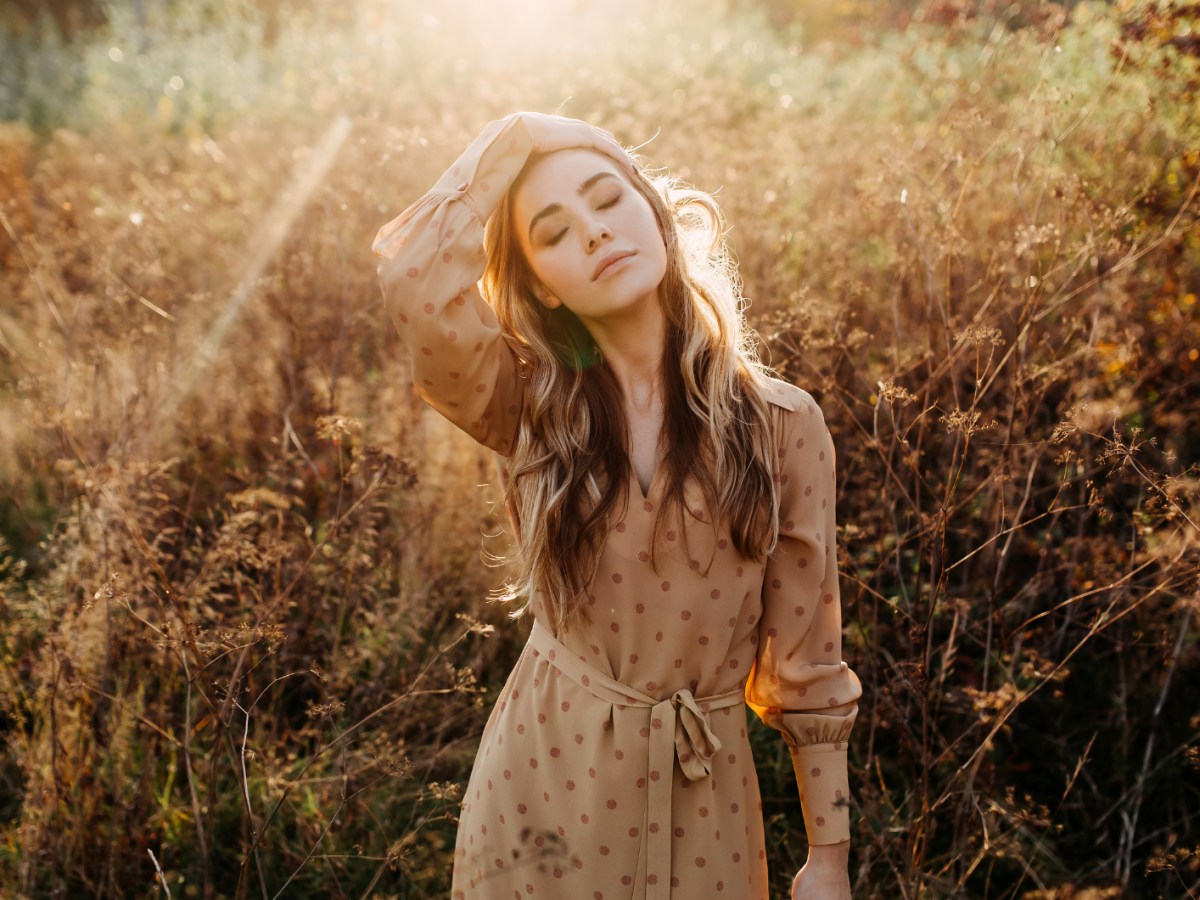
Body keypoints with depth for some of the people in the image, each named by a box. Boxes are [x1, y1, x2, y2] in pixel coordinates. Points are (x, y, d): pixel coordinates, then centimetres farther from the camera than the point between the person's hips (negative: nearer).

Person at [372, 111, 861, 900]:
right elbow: (420, 287, -24)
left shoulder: (781, 425, -6)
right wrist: (511, 142, -10)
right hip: (544, 786, 1)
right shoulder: (531, 411, -4)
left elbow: (808, 662, -2)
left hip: (701, 804, 0)